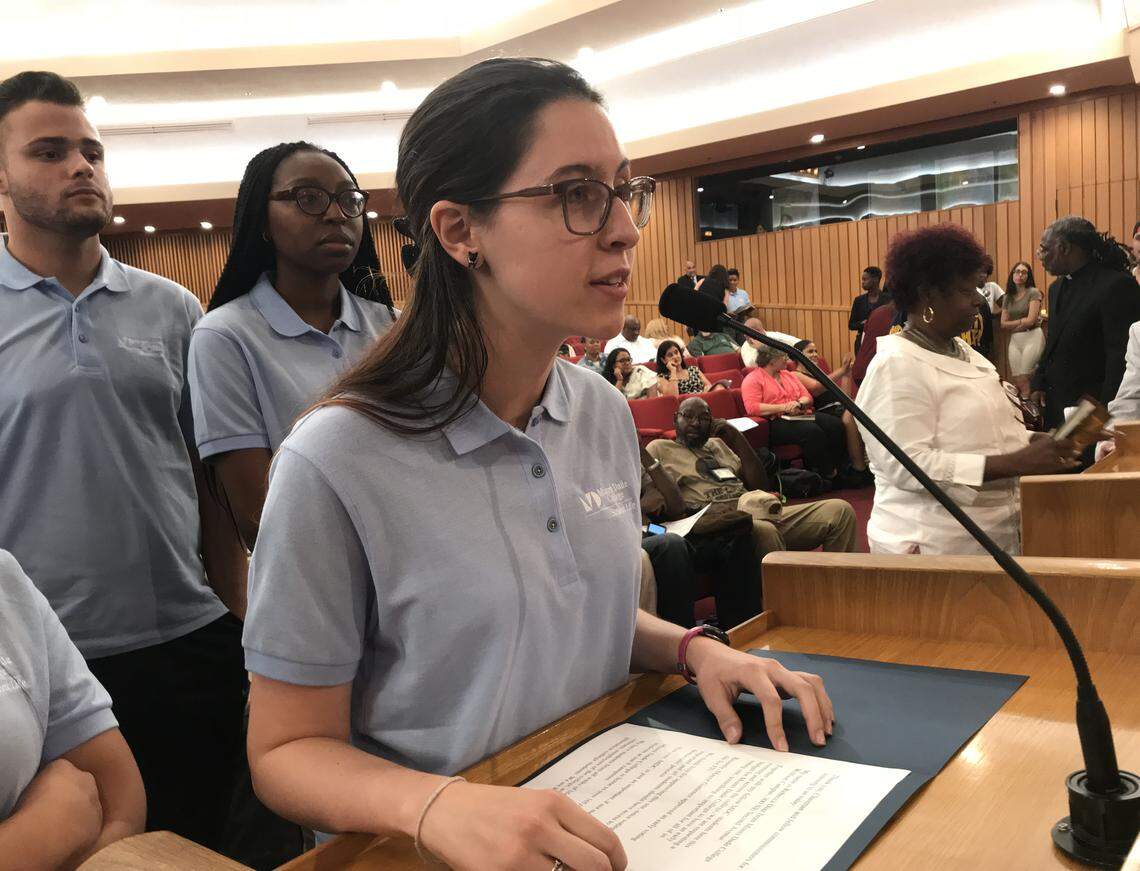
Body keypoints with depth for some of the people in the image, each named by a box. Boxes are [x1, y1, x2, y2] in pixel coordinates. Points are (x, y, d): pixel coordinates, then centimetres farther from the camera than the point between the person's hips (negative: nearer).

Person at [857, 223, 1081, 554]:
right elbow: (907, 466, -27)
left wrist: (1039, 442, -3)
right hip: (934, 546, -9)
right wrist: (1015, 463, -28)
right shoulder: (897, 364, -17)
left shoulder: (961, 351, 11)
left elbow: (976, 434, 15)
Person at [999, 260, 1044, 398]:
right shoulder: (1007, 297, 11)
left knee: (1023, 380, -7)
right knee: (1016, 379, 1)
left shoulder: (1033, 293, -4)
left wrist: (1012, 325, 1)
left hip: (1032, 337, -5)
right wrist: (1021, 322, -6)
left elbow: (1031, 320, -11)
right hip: (1014, 340, 5)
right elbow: (1003, 324, 6)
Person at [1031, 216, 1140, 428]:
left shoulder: (1117, 285, -15)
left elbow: (1121, 353, -18)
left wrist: (1105, 410, -19)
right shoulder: (1057, 287, 13)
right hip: (1055, 402, 8)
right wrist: (1039, 384, 9)